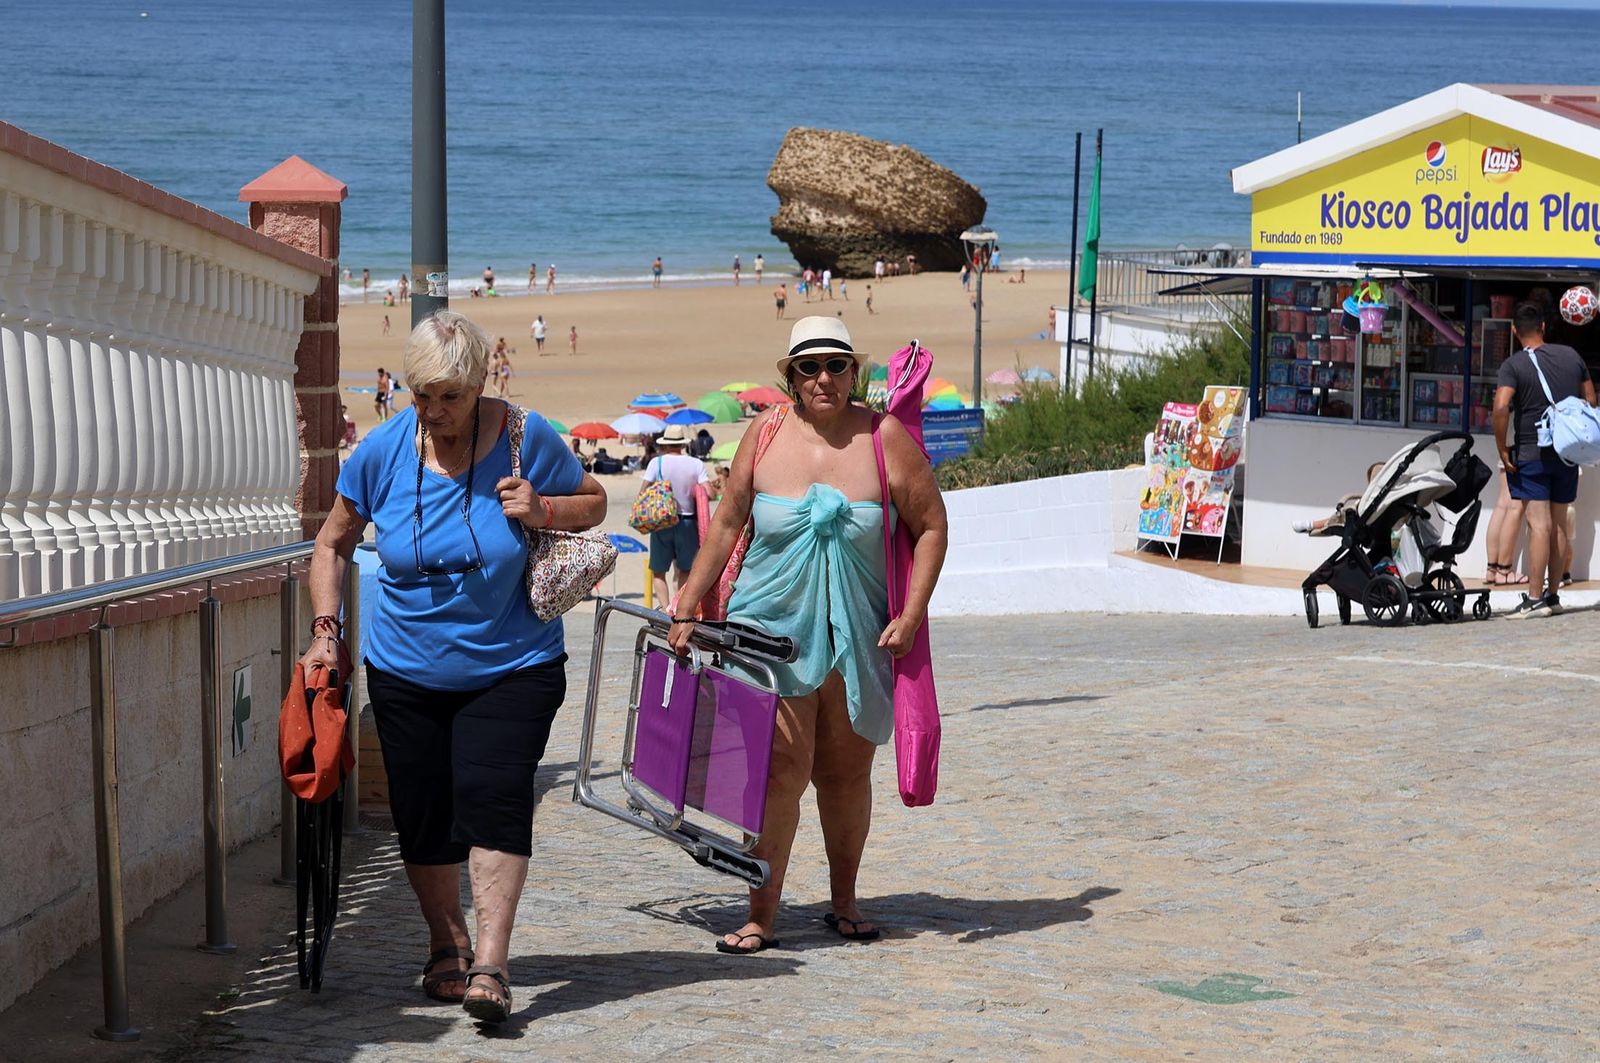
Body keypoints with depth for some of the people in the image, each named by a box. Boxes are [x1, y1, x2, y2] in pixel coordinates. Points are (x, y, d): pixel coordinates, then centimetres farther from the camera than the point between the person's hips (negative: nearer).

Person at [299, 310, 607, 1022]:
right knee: (422, 814, 6)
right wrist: (325, 630, -3)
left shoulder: (525, 439, -10)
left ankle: (489, 965, -17)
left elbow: (594, 503, 4)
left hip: (511, 666, -2)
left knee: (491, 799, -16)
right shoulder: (384, 450, -6)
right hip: (406, 670, 3)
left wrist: (542, 509, -17)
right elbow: (334, 542, 7)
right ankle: (447, 946, 27)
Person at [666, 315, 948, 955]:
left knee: (847, 770, 10)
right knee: (781, 767, -9)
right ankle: (762, 918, -4)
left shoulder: (885, 438, -3)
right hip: (771, 628, -1)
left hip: (857, 635, 1)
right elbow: (727, 525, 6)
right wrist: (685, 608, 5)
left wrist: (911, 615, -7)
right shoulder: (767, 434, -1)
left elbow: (931, 526, 1)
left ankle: (844, 902, 27)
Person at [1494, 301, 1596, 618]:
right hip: (1568, 453, 5)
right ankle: (1553, 594, 18)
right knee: (1559, 525, 11)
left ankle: (1535, 599, -10)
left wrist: (1502, 449, -15)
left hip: (1532, 454, -5)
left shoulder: (1513, 365, -10)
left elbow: (1501, 406, -25)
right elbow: (1590, 399, 13)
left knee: (1539, 524, -8)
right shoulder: (1571, 356, 6)